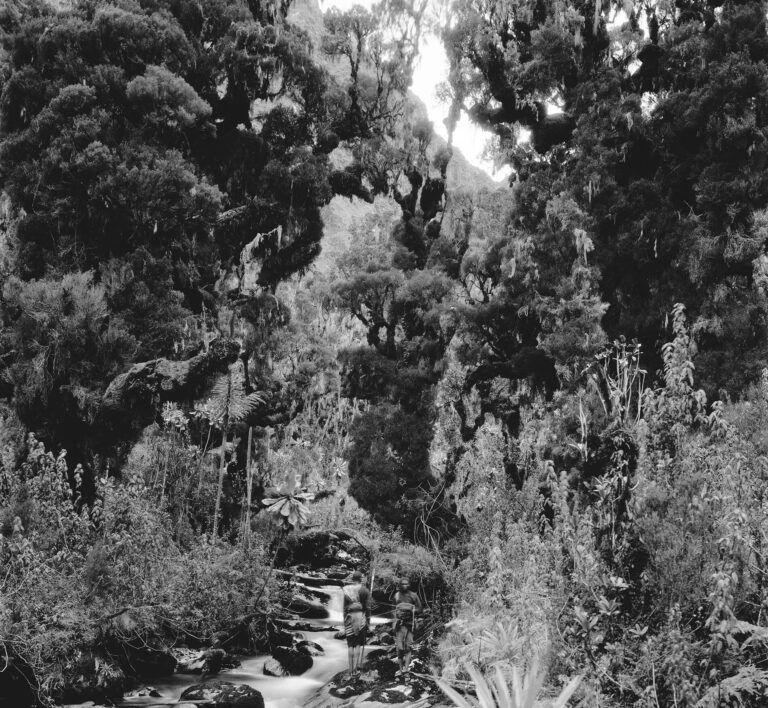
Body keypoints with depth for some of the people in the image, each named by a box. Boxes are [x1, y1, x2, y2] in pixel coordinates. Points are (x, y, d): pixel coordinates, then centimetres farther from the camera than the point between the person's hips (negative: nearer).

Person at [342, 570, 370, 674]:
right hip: (361, 616, -2)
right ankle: (357, 666, -7)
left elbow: (344, 607, 2)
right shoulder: (364, 590, -1)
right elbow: (368, 607, -2)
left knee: (350, 644, 9)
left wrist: (344, 620, 8)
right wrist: (368, 621, 4)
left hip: (349, 617, 2)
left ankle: (351, 668, 8)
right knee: (360, 643, 5)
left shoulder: (346, 590, 3)